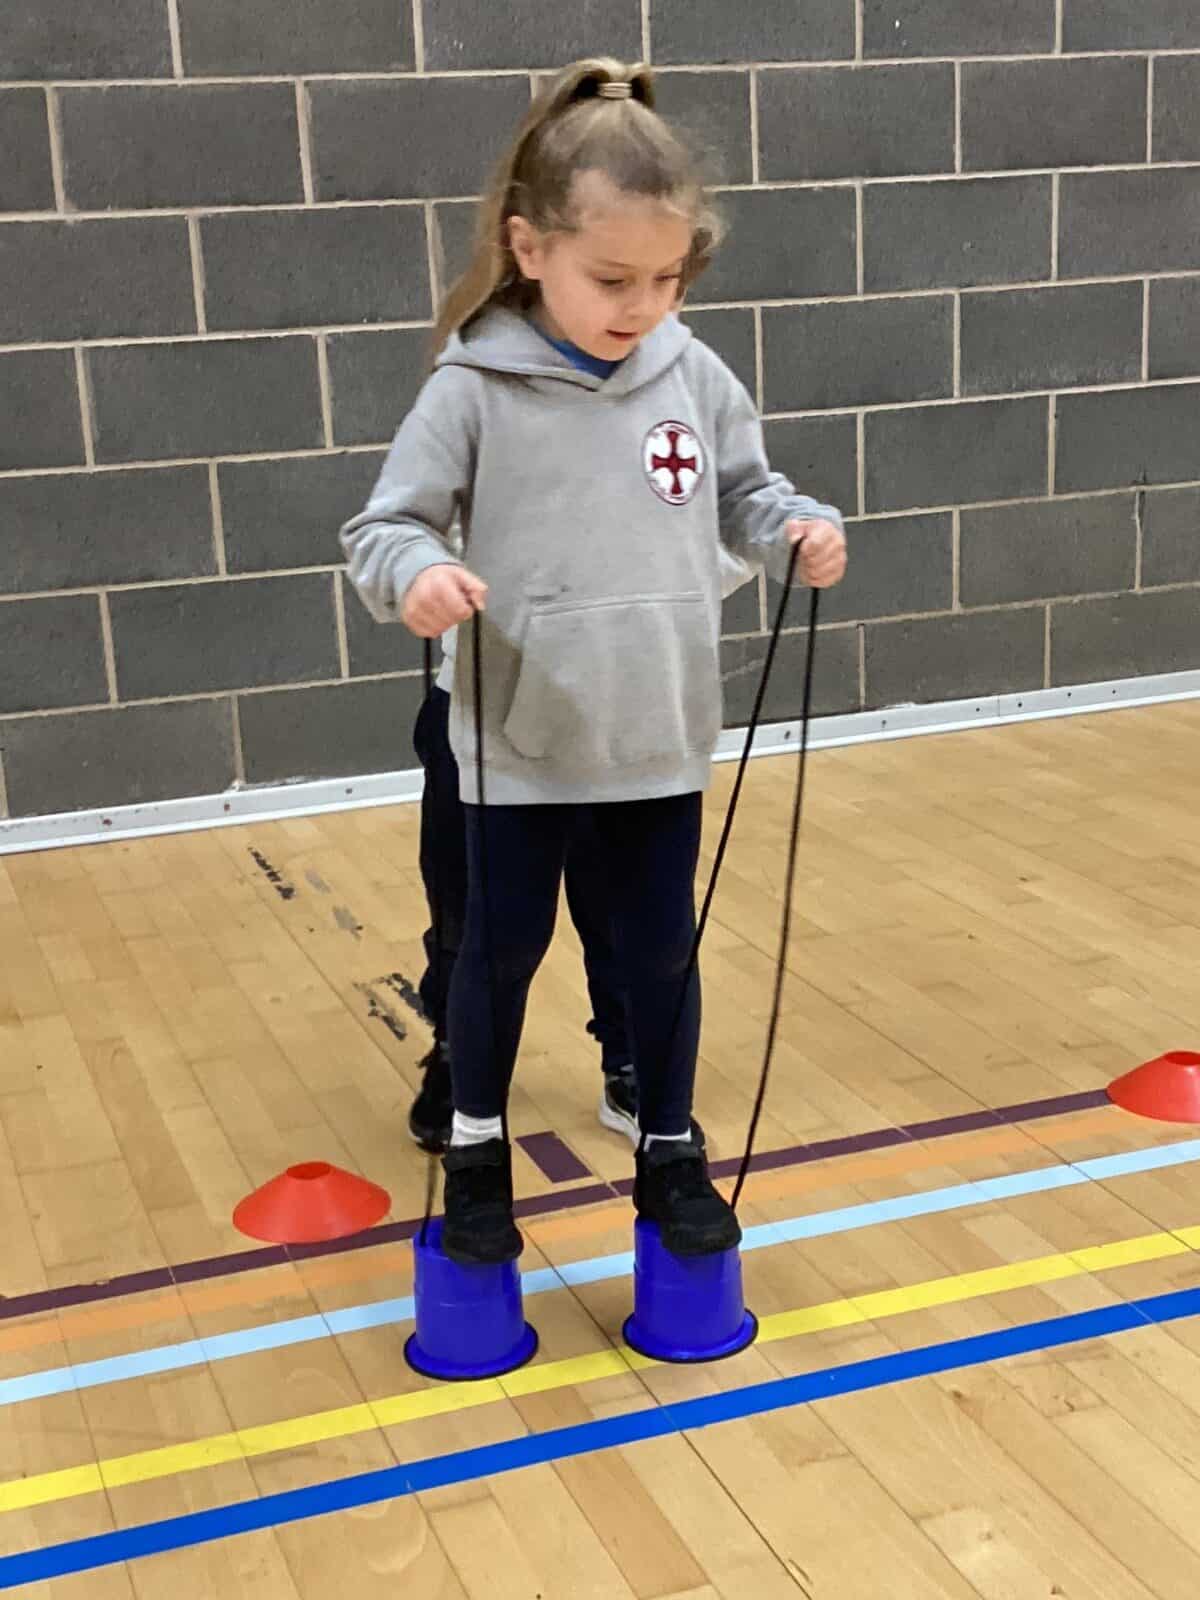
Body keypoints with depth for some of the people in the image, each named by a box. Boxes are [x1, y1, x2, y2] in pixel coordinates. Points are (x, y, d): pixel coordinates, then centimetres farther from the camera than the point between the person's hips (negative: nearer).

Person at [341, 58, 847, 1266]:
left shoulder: (693, 377, -2)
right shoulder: (474, 390, -12)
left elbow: (743, 494, 11)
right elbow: (383, 526, -10)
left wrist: (799, 529, -9)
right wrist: (416, 575, -31)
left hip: (660, 740, 3)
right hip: (519, 746, -3)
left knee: (661, 953, 15)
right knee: (500, 952, 13)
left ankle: (671, 1155, 35)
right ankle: (475, 1154, 35)